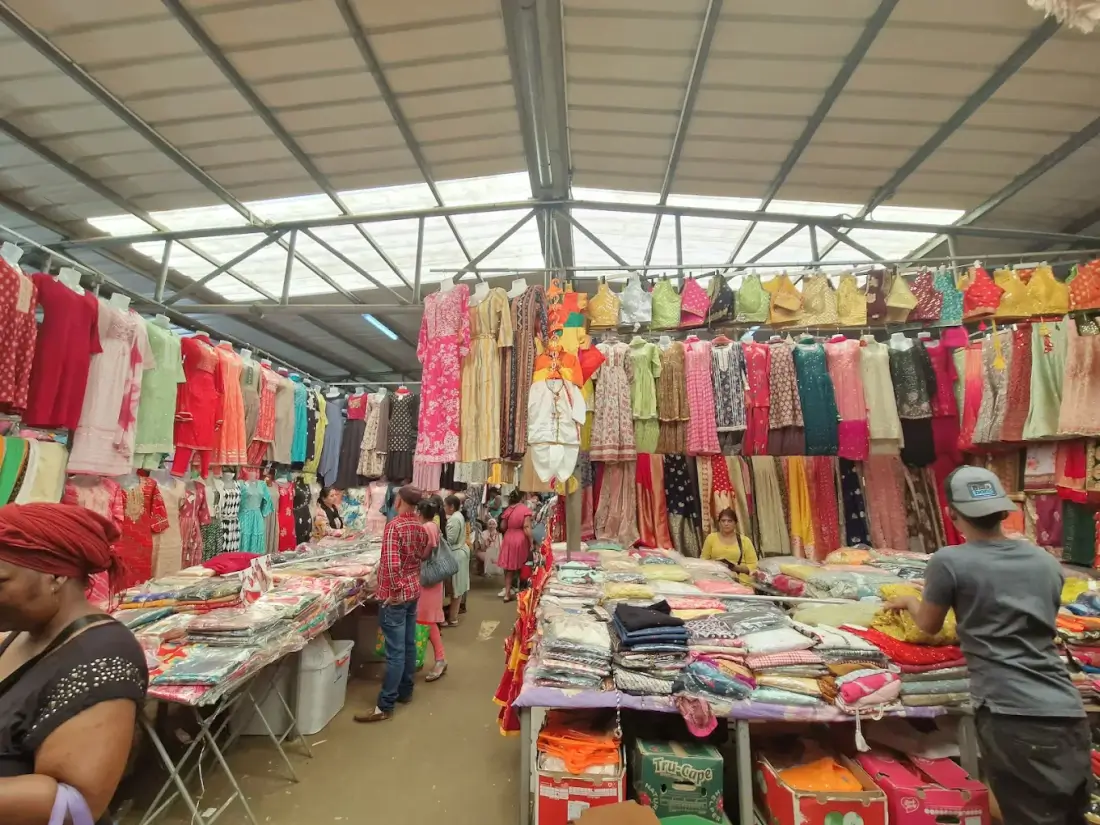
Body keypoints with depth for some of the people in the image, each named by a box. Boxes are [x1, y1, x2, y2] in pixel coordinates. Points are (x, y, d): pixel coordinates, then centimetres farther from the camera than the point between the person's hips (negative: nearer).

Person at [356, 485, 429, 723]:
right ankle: (405, 691, 31)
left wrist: (395, 589, -16)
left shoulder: (394, 526, -19)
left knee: (395, 652, -1)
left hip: (396, 595, -8)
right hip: (414, 591, 8)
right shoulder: (420, 527, 4)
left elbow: (391, 563, -25)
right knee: (409, 645, 18)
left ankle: (385, 706, 10)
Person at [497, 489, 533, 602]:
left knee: (509, 567, 11)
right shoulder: (525, 509, -9)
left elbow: (502, 527, 9)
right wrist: (531, 542, -11)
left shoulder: (508, 509, 5)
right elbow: (526, 527, -15)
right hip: (521, 540, -4)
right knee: (519, 567, 12)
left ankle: (507, 593, 13)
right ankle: (518, 589, 20)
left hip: (508, 540, 4)